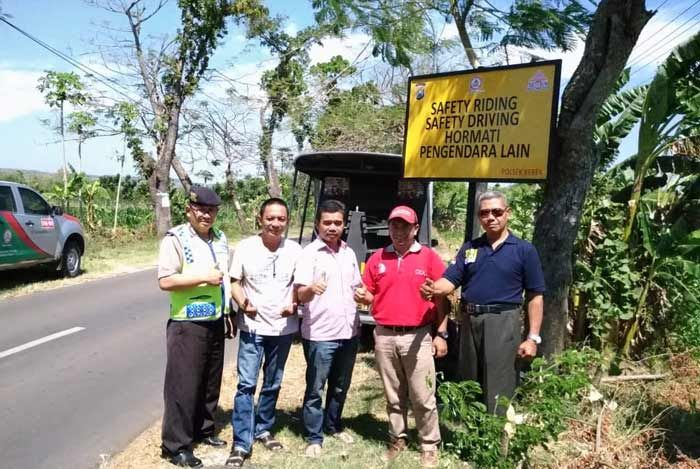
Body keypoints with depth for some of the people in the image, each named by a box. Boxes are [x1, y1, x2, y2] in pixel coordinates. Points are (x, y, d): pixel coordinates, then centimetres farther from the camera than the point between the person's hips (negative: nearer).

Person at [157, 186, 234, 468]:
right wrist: (204, 277, -20)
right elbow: (165, 281, -19)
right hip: (187, 325, -7)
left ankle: (204, 430, 34)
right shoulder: (176, 239, -12)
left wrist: (229, 313, 17)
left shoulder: (220, 239, 10)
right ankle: (176, 446, 13)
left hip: (215, 323, 7)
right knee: (183, 386, 1)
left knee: (211, 383, 17)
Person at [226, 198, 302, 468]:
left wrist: (293, 305, -13)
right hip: (252, 327, -2)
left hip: (283, 328, 3)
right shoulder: (245, 247, -8)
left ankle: (263, 429, 34)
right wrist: (242, 303, -21)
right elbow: (234, 282, -2)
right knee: (246, 384, -7)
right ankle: (241, 443, 1)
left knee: (273, 384, 15)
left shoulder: (294, 250, -3)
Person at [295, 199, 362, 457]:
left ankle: (333, 426, 36)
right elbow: (300, 295, -18)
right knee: (315, 389, 5)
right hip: (320, 334, -6)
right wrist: (311, 288, -40)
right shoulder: (309, 253, -9)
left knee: (340, 387, 18)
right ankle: (314, 437, 19)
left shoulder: (349, 253, 9)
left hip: (349, 332, 6)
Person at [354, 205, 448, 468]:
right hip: (384, 336, 3)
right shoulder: (377, 259, 7)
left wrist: (441, 334, -4)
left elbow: (441, 299, 0)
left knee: (423, 397, 2)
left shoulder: (430, 258, -1)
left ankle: (429, 446, 16)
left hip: (418, 337, -3)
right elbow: (370, 296, 14)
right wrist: (362, 296, -10)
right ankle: (397, 439, 29)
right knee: (393, 395, 14)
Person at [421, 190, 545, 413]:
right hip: (469, 322, 5)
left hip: (502, 323, -4)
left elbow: (535, 296, -1)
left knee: (498, 394, -2)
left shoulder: (524, 250, 1)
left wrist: (533, 337, -7)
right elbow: (450, 280, 5)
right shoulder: (469, 248, 12)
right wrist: (435, 288, -19)